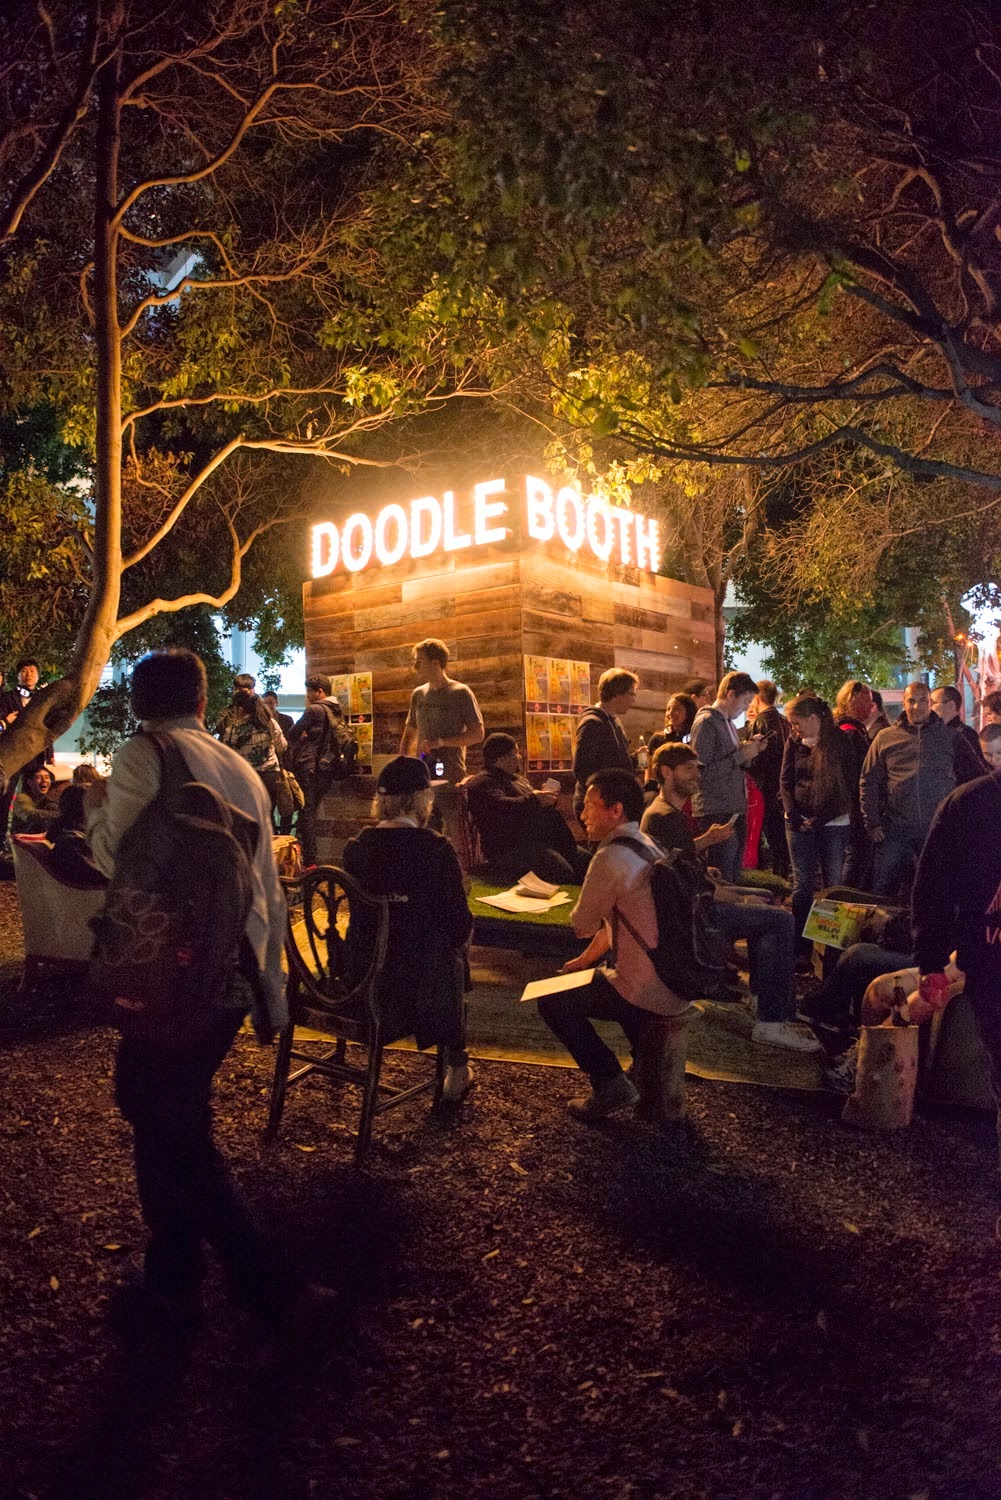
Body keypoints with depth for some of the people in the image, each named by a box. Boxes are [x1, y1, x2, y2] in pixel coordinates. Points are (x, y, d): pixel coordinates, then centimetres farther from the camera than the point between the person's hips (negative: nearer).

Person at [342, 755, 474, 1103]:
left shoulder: (356, 847, -5)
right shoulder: (435, 849, -17)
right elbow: (460, 927, -13)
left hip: (359, 981, 5)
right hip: (416, 981, -4)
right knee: (455, 956, 28)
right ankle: (456, 1069, 36)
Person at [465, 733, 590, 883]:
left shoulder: (515, 778, 26)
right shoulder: (483, 783, -7)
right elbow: (501, 806, -26)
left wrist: (545, 798, 11)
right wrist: (534, 799, -23)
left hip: (538, 839, 10)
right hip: (510, 848, -10)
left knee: (586, 859, -4)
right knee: (562, 871, -29)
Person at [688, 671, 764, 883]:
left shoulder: (729, 723, 19)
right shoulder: (706, 722, -10)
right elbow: (702, 771, -19)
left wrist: (750, 750, 7)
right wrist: (741, 754, -15)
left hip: (735, 812, 9)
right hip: (716, 815, -9)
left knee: (733, 879, 10)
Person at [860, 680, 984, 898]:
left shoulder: (951, 738, 6)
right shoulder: (885, 737, 6)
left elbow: (976, 776, 11)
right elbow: (869, 782, 7)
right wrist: (873, 823, 1)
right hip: (897, 831, 0)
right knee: (881, 891, 1)